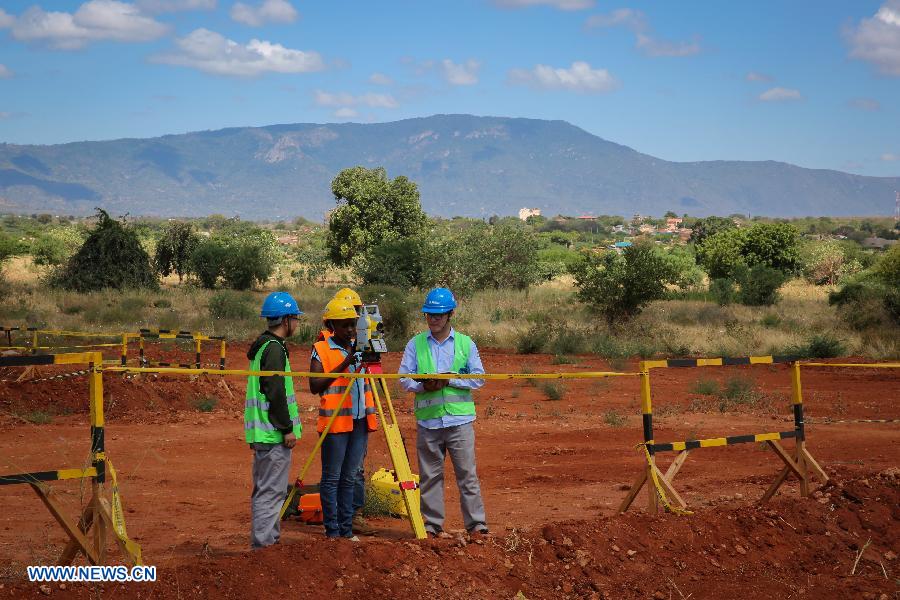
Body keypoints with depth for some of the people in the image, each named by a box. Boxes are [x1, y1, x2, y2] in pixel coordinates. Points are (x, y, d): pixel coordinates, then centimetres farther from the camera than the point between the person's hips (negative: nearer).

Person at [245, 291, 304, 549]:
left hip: (262, 432, 10)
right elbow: (276, 393, -20)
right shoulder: (274, 348, -15)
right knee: (271, 490, -8)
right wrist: (287, 429, -16)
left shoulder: (262, 346, 16)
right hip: (274, 433, -10)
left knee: (264, 489, 14)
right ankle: (263, 543, -8)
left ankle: (270, 538, 21)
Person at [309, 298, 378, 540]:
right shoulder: (320, 350, -2)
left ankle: (346, 529, 15)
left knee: (349, 478, 10)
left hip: (360, 421, 5)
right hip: (334, 421, -5)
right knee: (331, 479, -1)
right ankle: (332, 531, 4)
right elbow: (315, 386, -12)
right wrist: (343, 365, -16)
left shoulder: (360, 348, 14)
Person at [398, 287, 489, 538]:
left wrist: (450, 380, -11)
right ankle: (432, 525, 14)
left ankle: (477, 525, 0)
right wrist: (422, 386, -14)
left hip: (459, 419, -1)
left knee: (467, 474, -3)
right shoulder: (415, 344, 9)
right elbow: (404, 379, 6)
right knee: (430, 475, 6)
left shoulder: (466, 343, 7)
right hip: (427, 421, 1)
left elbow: (478, 378, 2)